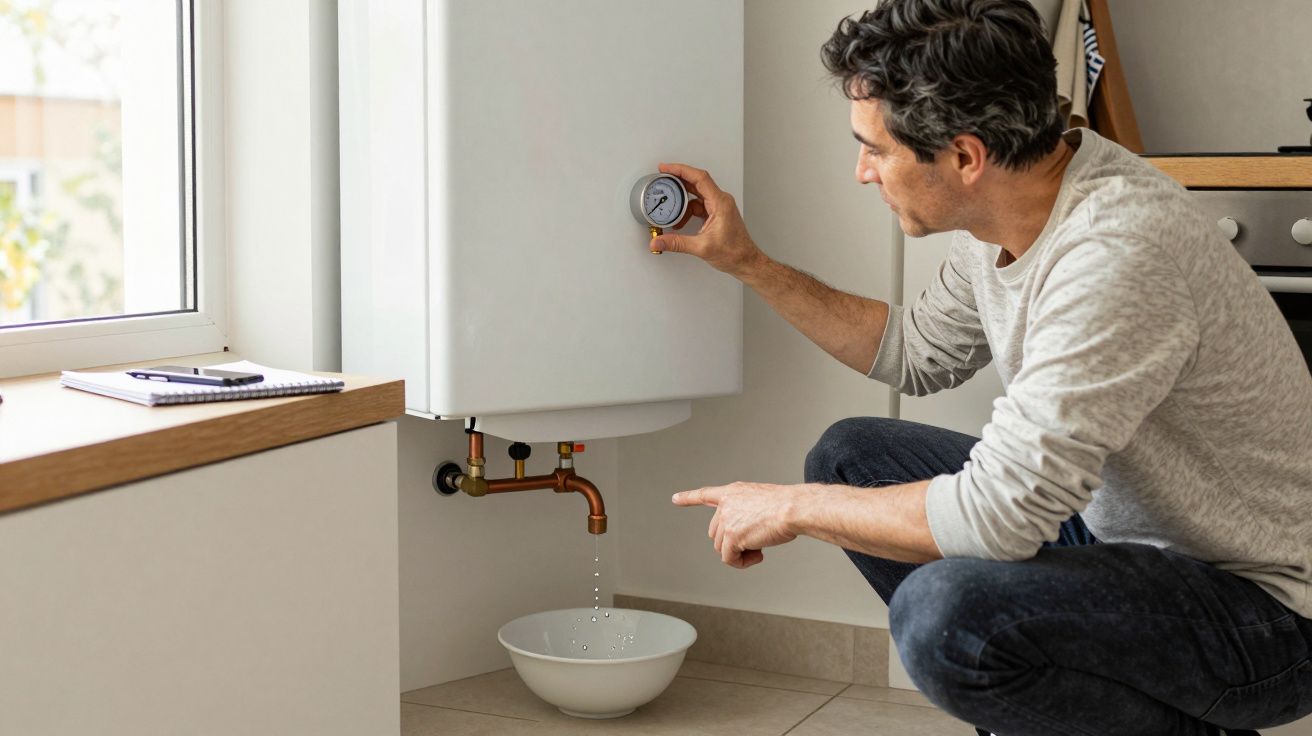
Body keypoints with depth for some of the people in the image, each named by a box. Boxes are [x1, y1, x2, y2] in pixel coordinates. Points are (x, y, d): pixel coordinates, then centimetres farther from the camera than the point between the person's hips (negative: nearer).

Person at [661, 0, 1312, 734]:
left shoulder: (1117, 251, -31)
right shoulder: (1002, 210, -3)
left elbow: (997, 514, -31)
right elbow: (917, 352, 17)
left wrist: (794, 509, -17)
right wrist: (748, 262, 13)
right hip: (1118, 527, 9)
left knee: (947, 610, -33)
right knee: (851, 455, 8)